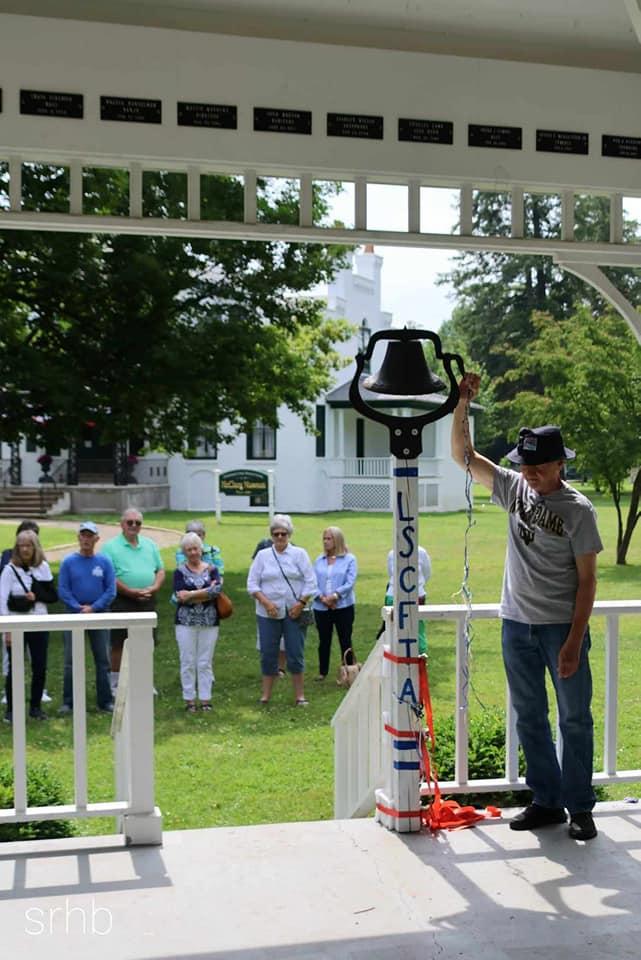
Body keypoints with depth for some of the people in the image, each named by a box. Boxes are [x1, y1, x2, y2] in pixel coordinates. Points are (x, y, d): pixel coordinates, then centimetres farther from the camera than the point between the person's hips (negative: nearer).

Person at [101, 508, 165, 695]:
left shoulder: (149, 545, 14)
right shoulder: (111, 547, -4)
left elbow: (160, 570, 15)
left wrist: (154, 587, -4)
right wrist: (130, 592, -17)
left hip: (147, 601, 5)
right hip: (122, 602, -5)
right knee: (119, 645, 0)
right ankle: (115, 685, 10)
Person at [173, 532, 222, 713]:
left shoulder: (212, 569, 5)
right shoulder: (180, 571, 3)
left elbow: (217, 590, -12)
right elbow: (181, 596, -11)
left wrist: (191, 594, -14)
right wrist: (208, 591, -14)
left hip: (209, 622, 1)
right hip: (186, 622, -1)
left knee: (205, 662, 5)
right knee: (188, 662, 2)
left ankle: (205, 699, 12)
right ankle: (189, 700, 11)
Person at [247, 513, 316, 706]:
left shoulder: (299, 554, 3)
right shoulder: (262, 555, 6)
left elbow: (310, 582, 0)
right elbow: (252, 583, 2)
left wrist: (301, 604, -10)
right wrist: (266, 602, -11)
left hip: (293, 613, -1)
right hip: (268, 613, 1)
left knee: (295, 654, 1)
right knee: (268, 654, 5)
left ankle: (299, 695, 10)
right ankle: (266, 694, 16)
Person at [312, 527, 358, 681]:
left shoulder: (349, 560, -3)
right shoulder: (319, 560, 8)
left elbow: (350, 583, -10)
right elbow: (313, 582, 2)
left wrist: (335, 596, -19)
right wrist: (322, 598, -13)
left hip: (343, 606, -3)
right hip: (321, 608, 3)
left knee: (345, 640, 1)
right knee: (324, 640, 12)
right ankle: (322, 672, 23)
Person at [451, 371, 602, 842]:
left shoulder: (578, 510, -11)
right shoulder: (515, 489, 2)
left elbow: (587, 579, -12)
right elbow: (463, 454, 4)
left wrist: (574, 642, -17)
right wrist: (462, 405, -10)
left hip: (562, 626, -5)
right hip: (517, 625, 5)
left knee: (575, 719, 4)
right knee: (529, 718, 12)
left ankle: (580, 807, 16)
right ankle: (547, 801, 24)